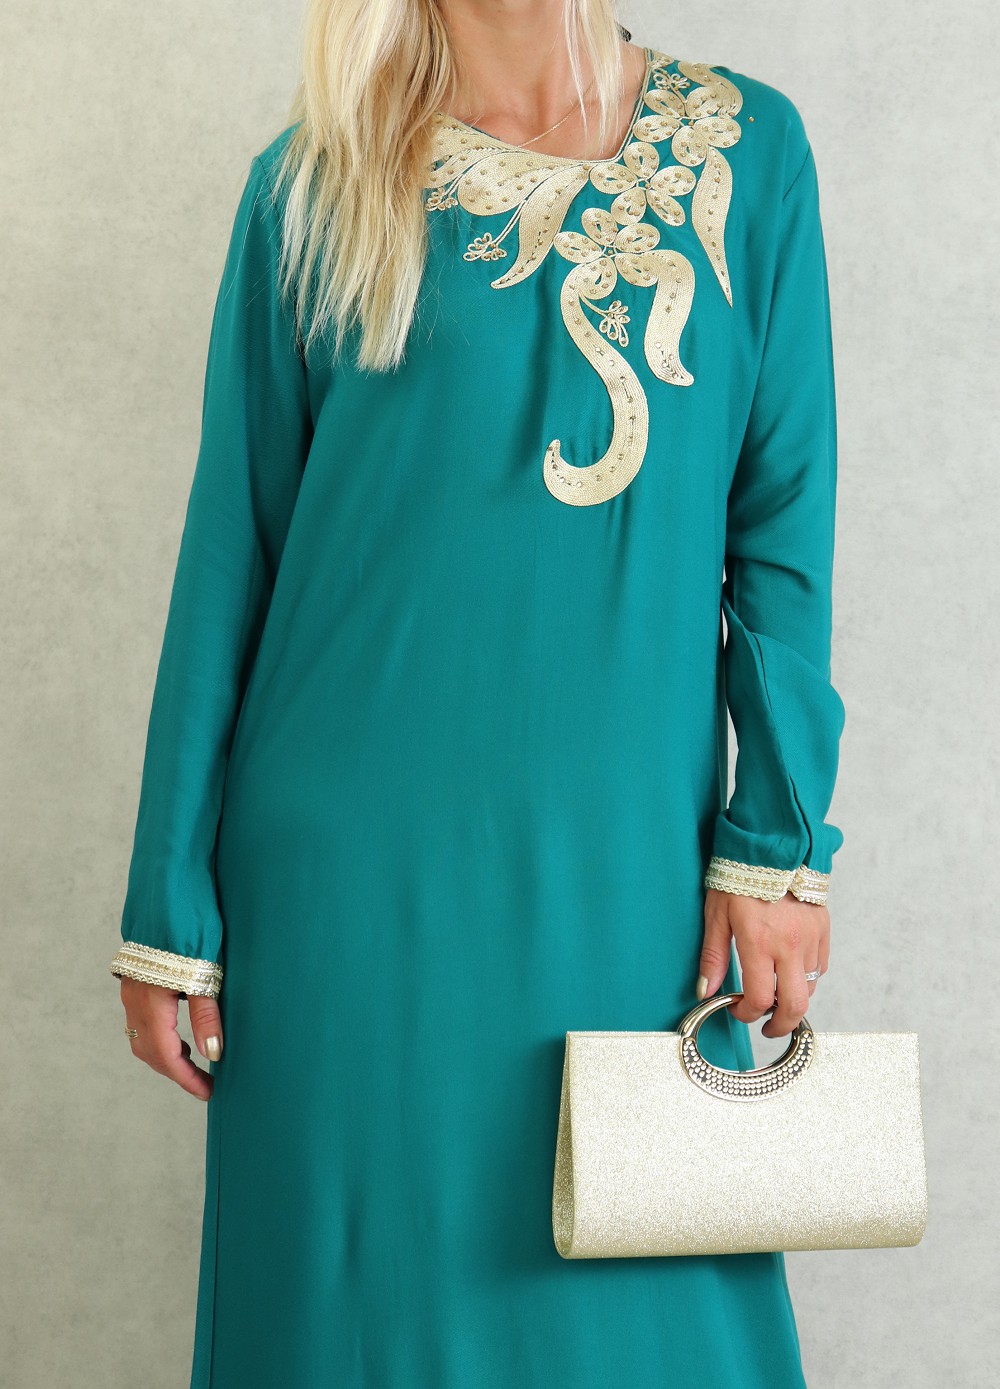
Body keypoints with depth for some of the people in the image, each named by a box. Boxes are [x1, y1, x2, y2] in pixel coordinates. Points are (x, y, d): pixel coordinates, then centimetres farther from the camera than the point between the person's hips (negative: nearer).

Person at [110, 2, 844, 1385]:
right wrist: (172, 907, 2)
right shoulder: (315, 188, 1)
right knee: (371, 1275, 8)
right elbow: (231, 552, 2)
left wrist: (779, 839, -2)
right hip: (355, 859, -1)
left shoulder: (747, 150, 5)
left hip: (626, 855, 1)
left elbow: (783, 524, 4)